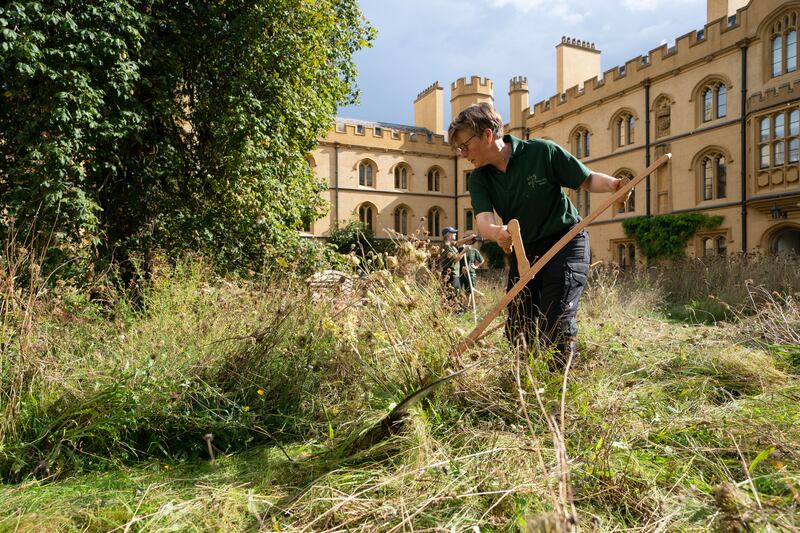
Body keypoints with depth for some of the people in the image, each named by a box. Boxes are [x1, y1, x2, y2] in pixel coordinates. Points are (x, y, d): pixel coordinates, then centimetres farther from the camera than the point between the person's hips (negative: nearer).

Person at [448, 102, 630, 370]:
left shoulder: (542, 152, -16)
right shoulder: (479, 179, -5)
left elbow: (587, 179, -7)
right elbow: (483, 220, -22)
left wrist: (612, 183, -29)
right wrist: (498, 232, -46)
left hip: (565, 243, -5)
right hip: (522, 250, 5)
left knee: (555, 327, -14)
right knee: (517, 332, 6)